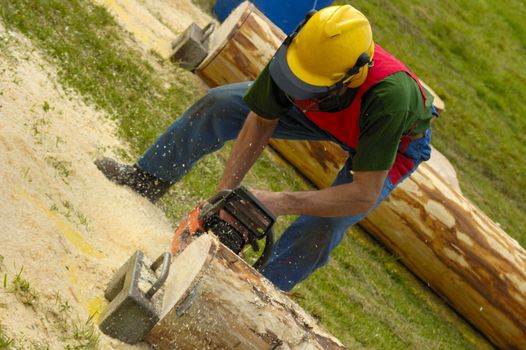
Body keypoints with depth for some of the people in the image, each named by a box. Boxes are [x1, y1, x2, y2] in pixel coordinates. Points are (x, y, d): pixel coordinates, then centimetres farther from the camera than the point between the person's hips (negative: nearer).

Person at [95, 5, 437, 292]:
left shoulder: (389, 96, -48)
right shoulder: (300, 52, -35)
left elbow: (365, 196, -42)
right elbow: (261, 122, -17)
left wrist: (279, 203, -46)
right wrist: (225, 191, -24)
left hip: (398, 141, -4)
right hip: (325, 112, 5)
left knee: (321, 226, -25)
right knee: (220, 103, -1)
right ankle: (147, 179, 17)